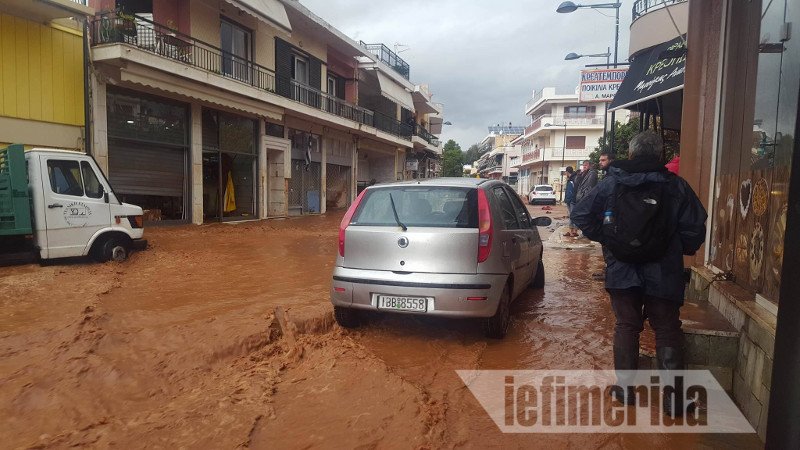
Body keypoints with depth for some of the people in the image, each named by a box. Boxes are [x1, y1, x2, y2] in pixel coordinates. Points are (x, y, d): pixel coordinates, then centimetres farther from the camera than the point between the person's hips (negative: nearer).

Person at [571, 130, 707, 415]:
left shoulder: (611, 183, -1)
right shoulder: (676, 186, -3)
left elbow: (580, 215, -2)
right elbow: (695, 229, -6)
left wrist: (605, 240, 8)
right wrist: (682, 250, 14)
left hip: (622, 271, 1)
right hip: (663, 274, 0)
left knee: (626, 327, 13)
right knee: (667, 331, 11)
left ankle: (625, 389, 19)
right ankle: (672, 397, 14)